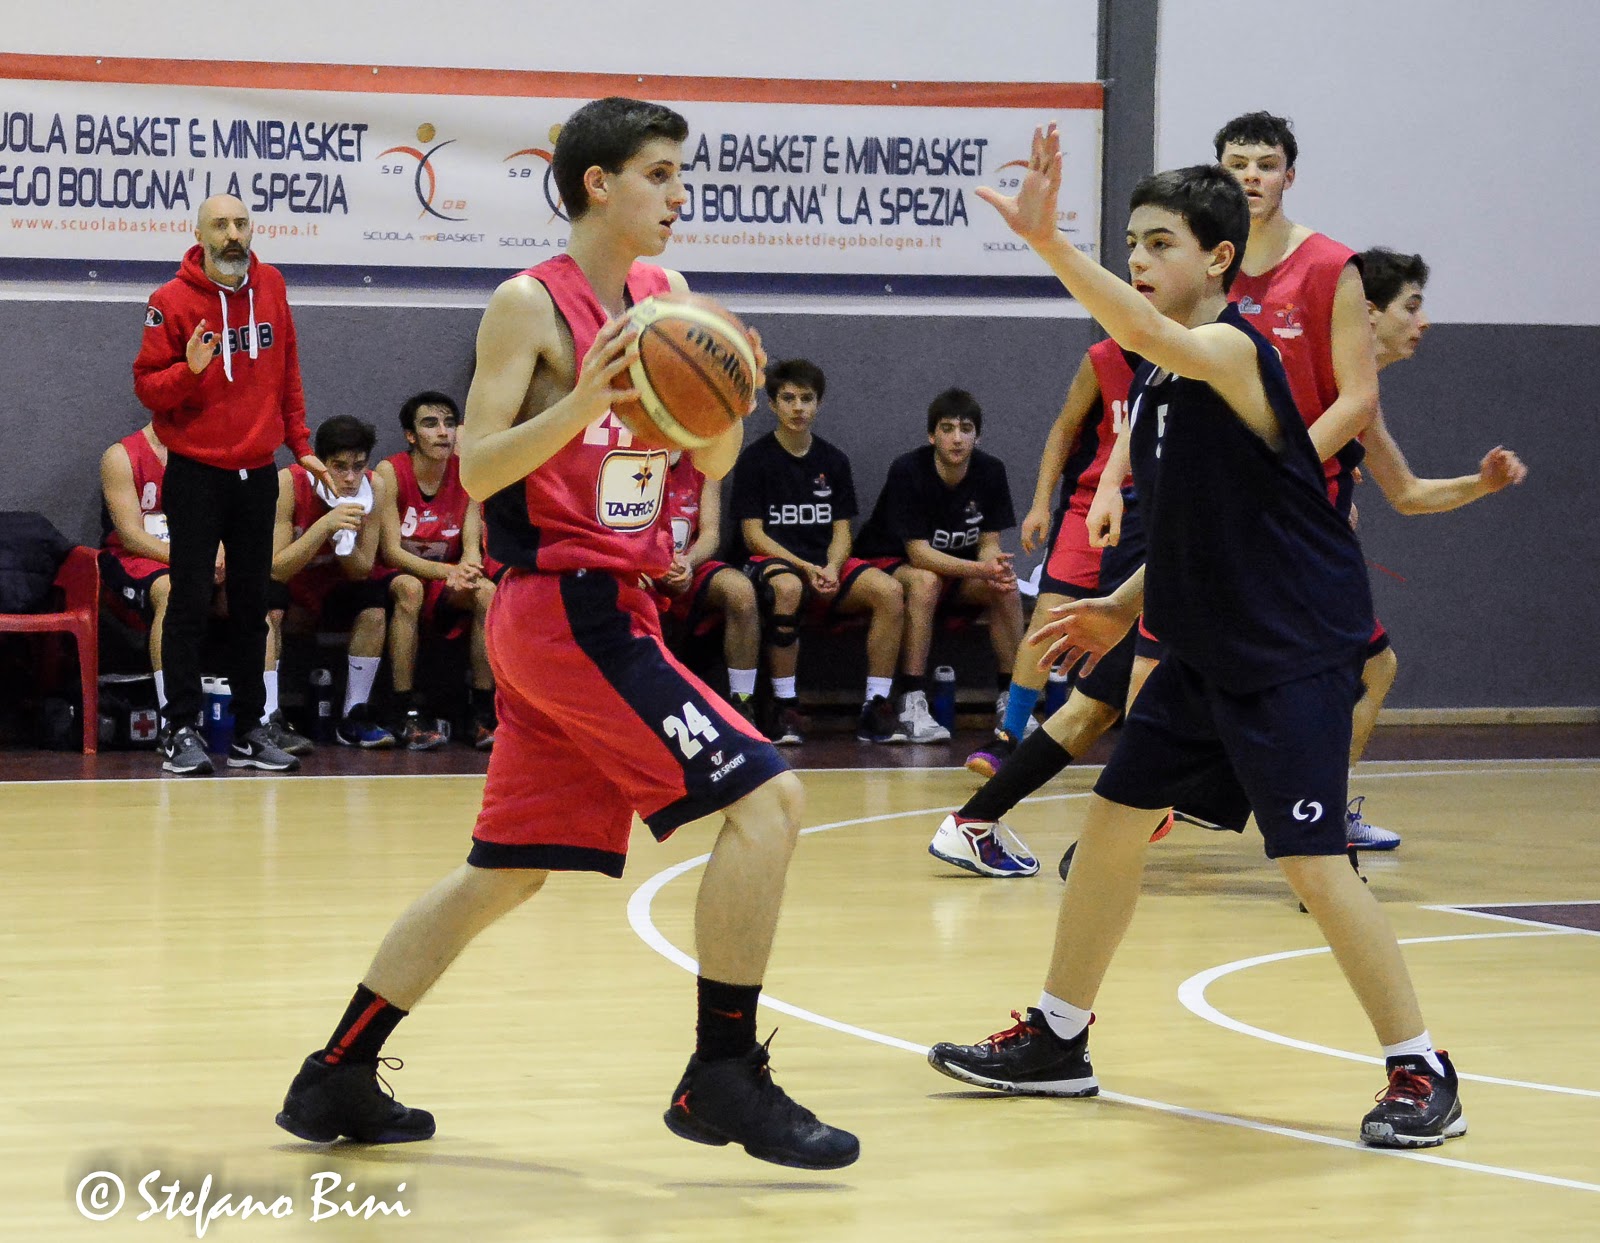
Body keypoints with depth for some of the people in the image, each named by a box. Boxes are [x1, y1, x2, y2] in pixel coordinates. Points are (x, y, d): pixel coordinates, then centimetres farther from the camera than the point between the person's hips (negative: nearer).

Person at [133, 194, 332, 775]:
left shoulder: (271, 286, 6)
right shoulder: (172, 301, -8)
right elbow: (147, 387, -7)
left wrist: (299, 444, 13)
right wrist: (190, 369, -25)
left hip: (257, 474, 4)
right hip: (195, 472, -4)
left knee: (252, 603, 8)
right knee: (190, 602, -4)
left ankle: (250, 729, 14)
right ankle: (181, 729, 0)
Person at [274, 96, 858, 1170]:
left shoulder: (667, 297, 12)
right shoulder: (533, 306, -10)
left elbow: (711, 462, 15)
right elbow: (478, 469, -14)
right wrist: (586, 399, -28)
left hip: (608, 608, 8)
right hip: (566, 605, -8)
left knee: (507, 872, 13)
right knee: (765, 795, -16)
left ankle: (336, 1082, 20)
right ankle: (725, 1076, -11)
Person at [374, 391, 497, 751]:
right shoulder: (390, 473, -13)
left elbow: (471, 546, -4)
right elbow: (391, 552, -18)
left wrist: (467, 573, -30)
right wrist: (448, 571, -33)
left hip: (446, 587, 3)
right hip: (393, 580, -3)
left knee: (487, 592, -27)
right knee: (408, 587, -37)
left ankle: (484, 714, -23)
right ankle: (408, 714, -34)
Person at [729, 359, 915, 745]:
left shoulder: (833, 462, 13)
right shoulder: (755, 459, 1)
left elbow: (841, 532, 10)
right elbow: (753, 535, -5)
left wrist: (831, 568, -13)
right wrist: (806, 568, -18)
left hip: (827, 565, 4)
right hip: (772, 561, -4)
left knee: (890, 591, -25)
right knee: (788, 588, -41)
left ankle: (877, 706, -19)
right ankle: (785, 709, -30)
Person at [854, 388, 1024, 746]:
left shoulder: (990, 471, -8)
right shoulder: (908, 471, -23)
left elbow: (988, 544, -4)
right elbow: (918, 553, -27)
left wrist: (996, 570, -30)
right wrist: (982, 570, -39)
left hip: (958, 571, 5)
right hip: (887, 565, -5)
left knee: (1006, 588, -22)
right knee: (924, 582, -37)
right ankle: (912, 704, -38)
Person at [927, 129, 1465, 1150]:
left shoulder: (1232, 352, -17)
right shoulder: (1152, 376, 9)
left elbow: (1148, 333, -41)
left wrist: (1047, 241, -51)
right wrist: (1129, 605, 12)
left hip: (1297, 653, -9)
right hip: (1208, 651, 9)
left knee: (1312, 863, -13)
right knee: (1112, 819, 12)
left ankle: (1424, 1076, -2)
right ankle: (1058, 1041, 25)